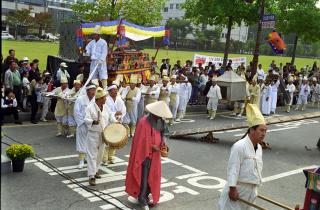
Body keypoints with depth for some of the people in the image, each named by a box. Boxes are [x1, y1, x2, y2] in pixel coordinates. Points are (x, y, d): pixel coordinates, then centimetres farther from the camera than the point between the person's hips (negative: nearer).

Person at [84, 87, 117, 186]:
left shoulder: (105, 106, 6)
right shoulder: (90, 107, -13)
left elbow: (110, 115, 18)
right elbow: (86, 119, -19)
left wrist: (115, 122, 2)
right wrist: (93, 122, -37)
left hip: (103, 134, 7)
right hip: (93, 134, -6)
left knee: (100, 154, 17)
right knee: (92, 155, -5)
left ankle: (96, 170, 34)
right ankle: (91, 176, -3)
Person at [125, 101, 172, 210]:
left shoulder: (159, 120, -2)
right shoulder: (144, 123, -24)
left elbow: (164, 129, 13)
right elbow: (141, 142, -22)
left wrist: (164, 139, -5)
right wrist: (152, 147, -20)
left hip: (154, 154, 7)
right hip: (145, 154, -7)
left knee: (152, 175, 15)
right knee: (144, 176, 0)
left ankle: (146, 195, 32)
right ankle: (142, 199, 15)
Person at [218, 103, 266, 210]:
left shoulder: (259, 148, 7)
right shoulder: (239, 146, -21)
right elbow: (233, 169, -22)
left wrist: (254, 189, 19)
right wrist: (232, 189, -23)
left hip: (251, 190, 9)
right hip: (237, 189, -8)